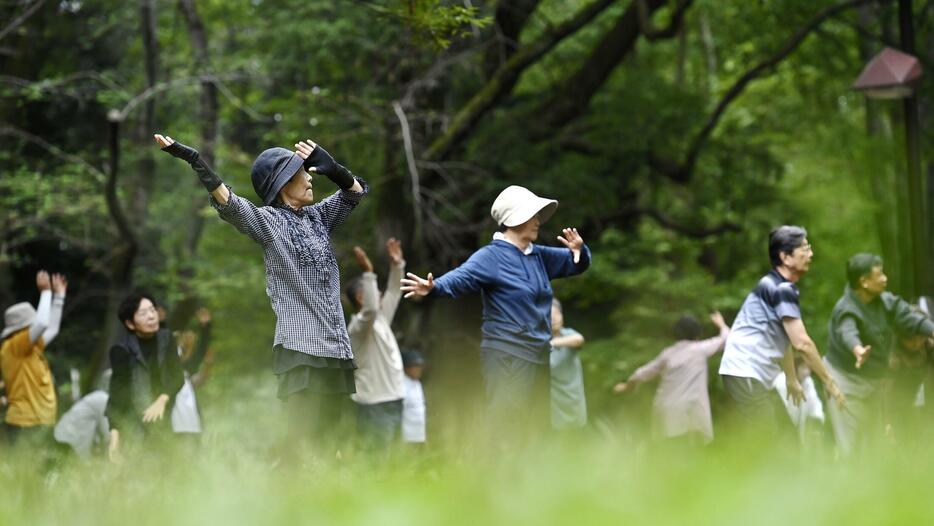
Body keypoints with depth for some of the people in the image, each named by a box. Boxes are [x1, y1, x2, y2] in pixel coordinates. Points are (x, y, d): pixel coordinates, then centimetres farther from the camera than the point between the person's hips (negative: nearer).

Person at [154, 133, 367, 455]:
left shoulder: (318, 216, 16)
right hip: (299, 347, -6)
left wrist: (332, 168, -2)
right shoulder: (268, 221, -3)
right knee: (303, 437, -15)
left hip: (334, 349, 6)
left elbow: (355, 191, 20)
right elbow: (228, 202, -18)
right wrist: (194, 160, -32)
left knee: (328, 441, 8)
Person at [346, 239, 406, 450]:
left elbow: (392, 296, 24)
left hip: (392, 400, 9)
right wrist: (368, 274, -33)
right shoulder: (358, 326, -11)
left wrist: (397, 266, 14)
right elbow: (370, 310, -31)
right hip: (375, 406, -9)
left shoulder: (380, 321, 16)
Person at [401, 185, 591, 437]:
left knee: (537, 431, 14)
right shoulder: (492, 257, -11)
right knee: (506, 432, -15)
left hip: (537, 358, 8)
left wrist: (579, 249, -2)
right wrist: (435, 287, -48)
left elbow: (577, 264, 23)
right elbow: (461, 277, -27)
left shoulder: (539, 256, 13)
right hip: (507, 357, -8)